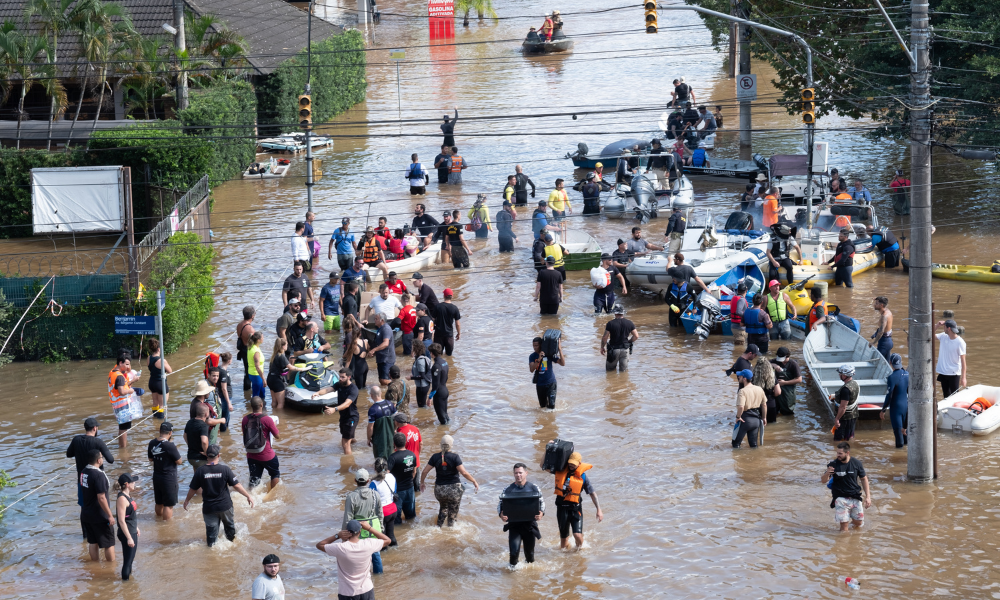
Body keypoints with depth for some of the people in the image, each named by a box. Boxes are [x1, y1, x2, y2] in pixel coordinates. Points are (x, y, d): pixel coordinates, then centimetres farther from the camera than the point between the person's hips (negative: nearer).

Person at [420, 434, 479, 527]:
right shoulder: (455, 457, -13)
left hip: (439, 489, 3)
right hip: (454, 489, -3)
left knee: (443, 509, 30)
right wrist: (474, 481, -6)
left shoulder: (435, 457, -5)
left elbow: (425, 471, -2)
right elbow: (464, 473, -19)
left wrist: (422, 482, 16)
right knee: (452, 514, 11)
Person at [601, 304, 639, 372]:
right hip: (625, 349, 2)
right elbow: (636, 336, -1)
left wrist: (602, 347, 5)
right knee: (624, 370, 14)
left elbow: (604, 338, -11)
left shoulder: (610, 323, -12)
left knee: (609, 369, 16)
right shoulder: (629, 323, -4)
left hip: (614, 349, -2)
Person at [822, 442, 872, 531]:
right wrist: (827, 473, -30)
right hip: (840, 498, -2)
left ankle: (852, 519, 44)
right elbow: (824, 481, -6)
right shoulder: (833, 464, -9)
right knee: (844, 525, -6)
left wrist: (868, 497, 2)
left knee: (858, 523, 11)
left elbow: (864, 479, 6)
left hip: (855, 497, 2)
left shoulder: (857, 463, -5)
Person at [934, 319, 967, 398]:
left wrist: (963, 377, -18)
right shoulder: (943, 337, 1)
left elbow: (963, 361, -15)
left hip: (954, 374, -6)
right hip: (942, 372, 6)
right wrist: (937, 325, -6)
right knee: (946, 396, 14)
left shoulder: (960, 342, -16)